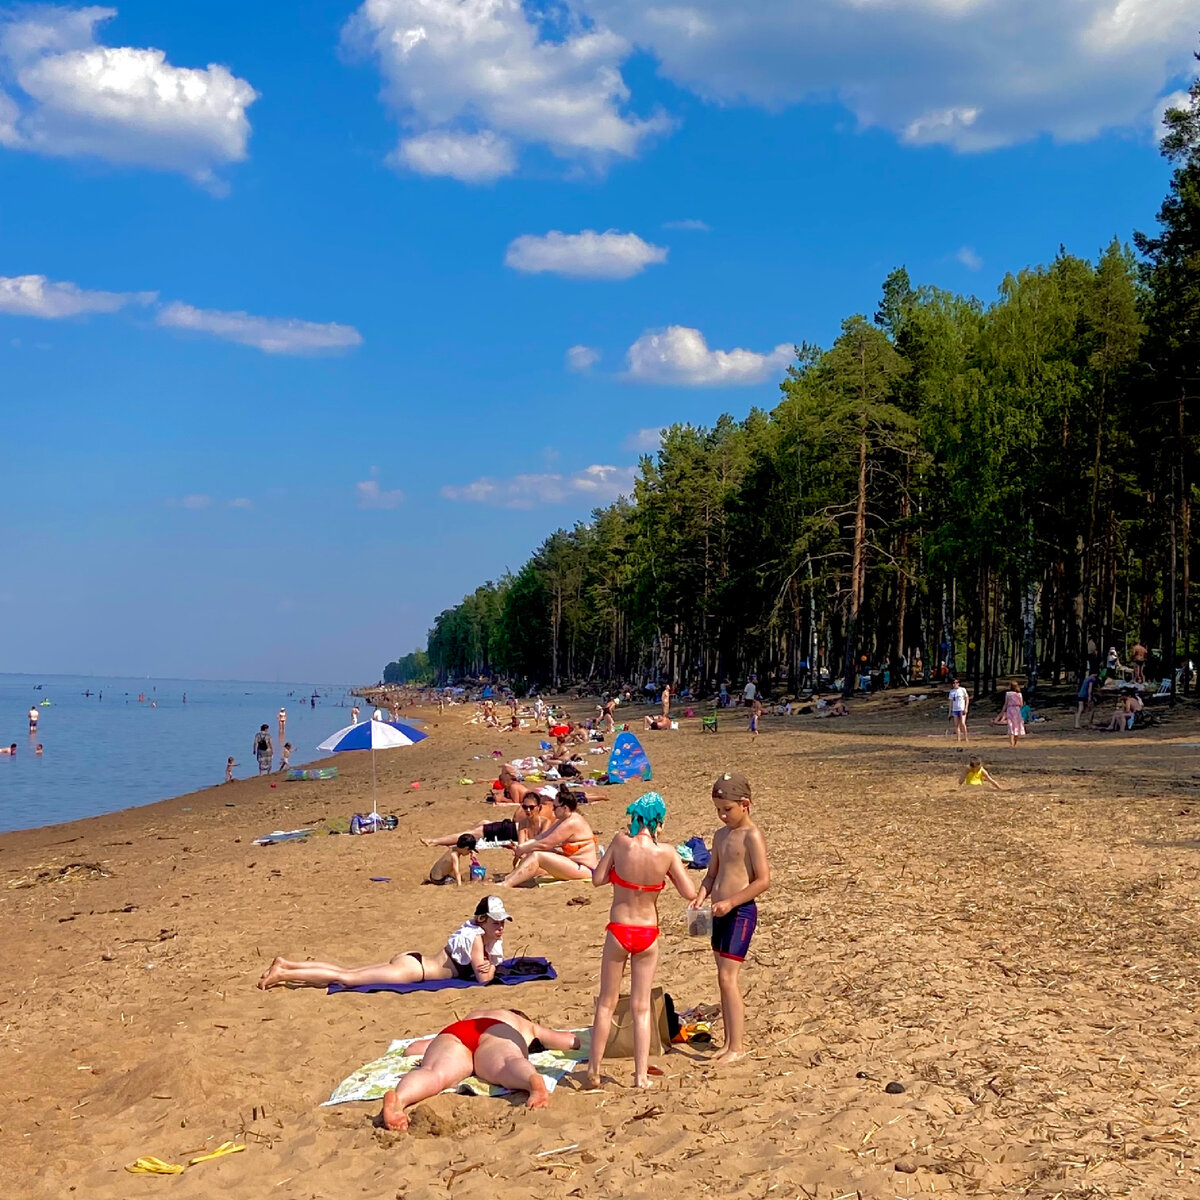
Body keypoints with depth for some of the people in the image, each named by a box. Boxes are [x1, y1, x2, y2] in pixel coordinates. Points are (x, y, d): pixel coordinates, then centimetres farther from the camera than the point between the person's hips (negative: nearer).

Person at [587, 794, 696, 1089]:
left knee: (607, 1003, 13)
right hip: (648, 934, 1)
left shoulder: (621, 842, -14)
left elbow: (598, 879, -6)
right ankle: (641, 1074, 12)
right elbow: (689, 893, -7)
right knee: (641, 1007, 11)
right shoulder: (667, 853, -13)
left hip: (618, 932, -1)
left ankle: (594, 1070, 17)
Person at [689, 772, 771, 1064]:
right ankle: (729, 1042, 19)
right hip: (721, 913, 8)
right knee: (727, 979, 12)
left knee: (728, 977, -11)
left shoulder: (752, 836, -12)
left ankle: (737, 1046, -6)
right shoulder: (721, 835, 13)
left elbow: (763, 880, -17)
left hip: (741, 912, -8)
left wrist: (730, 902, -21)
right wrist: (701, 895, 0)